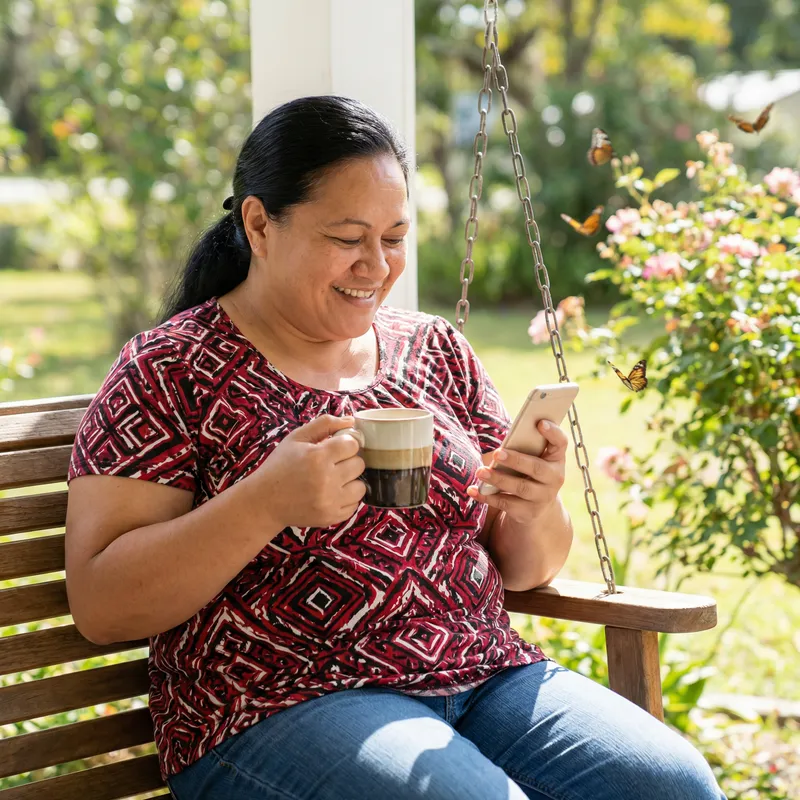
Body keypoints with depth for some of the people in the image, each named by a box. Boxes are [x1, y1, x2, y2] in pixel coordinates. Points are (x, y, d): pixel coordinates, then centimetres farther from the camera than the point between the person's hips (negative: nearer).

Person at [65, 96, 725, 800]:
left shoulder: (439, 352, 14)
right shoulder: (171, 370, -1)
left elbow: (523, 570, 18)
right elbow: (101, 607, -9)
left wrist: (536, 512, -7)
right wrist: (265, 502, -22)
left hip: (486, 678, 5)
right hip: (279, 709, -5)